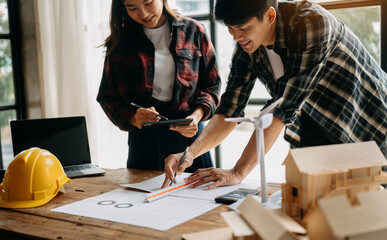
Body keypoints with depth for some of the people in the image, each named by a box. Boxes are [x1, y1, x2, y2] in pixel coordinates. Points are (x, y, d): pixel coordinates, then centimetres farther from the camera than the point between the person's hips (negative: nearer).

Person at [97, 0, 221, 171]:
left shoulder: (193, 31, 3)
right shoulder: (120, 41, 4)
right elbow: (107, 96, 3)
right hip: (143, 141, 0)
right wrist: (132, 118, -16)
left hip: (189, 133, 0)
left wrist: (197, 115, -13)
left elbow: (211, 85, 5)